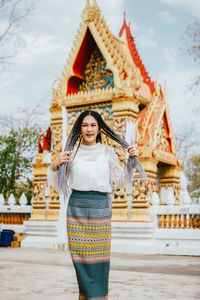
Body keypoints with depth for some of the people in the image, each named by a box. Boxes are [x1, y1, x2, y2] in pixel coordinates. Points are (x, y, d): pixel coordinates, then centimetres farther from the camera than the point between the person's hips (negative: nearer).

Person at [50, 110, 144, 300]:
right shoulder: (72, 153, 9)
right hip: (77, 207, 1)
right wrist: (55, 166, -6)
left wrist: (132, 160, 2)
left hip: (100, 208, 0)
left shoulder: (107, 152, 9)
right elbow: (60, 185, 11)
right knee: (80, 257, -1)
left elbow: (121, 180, 13)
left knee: (99, 257, -5)